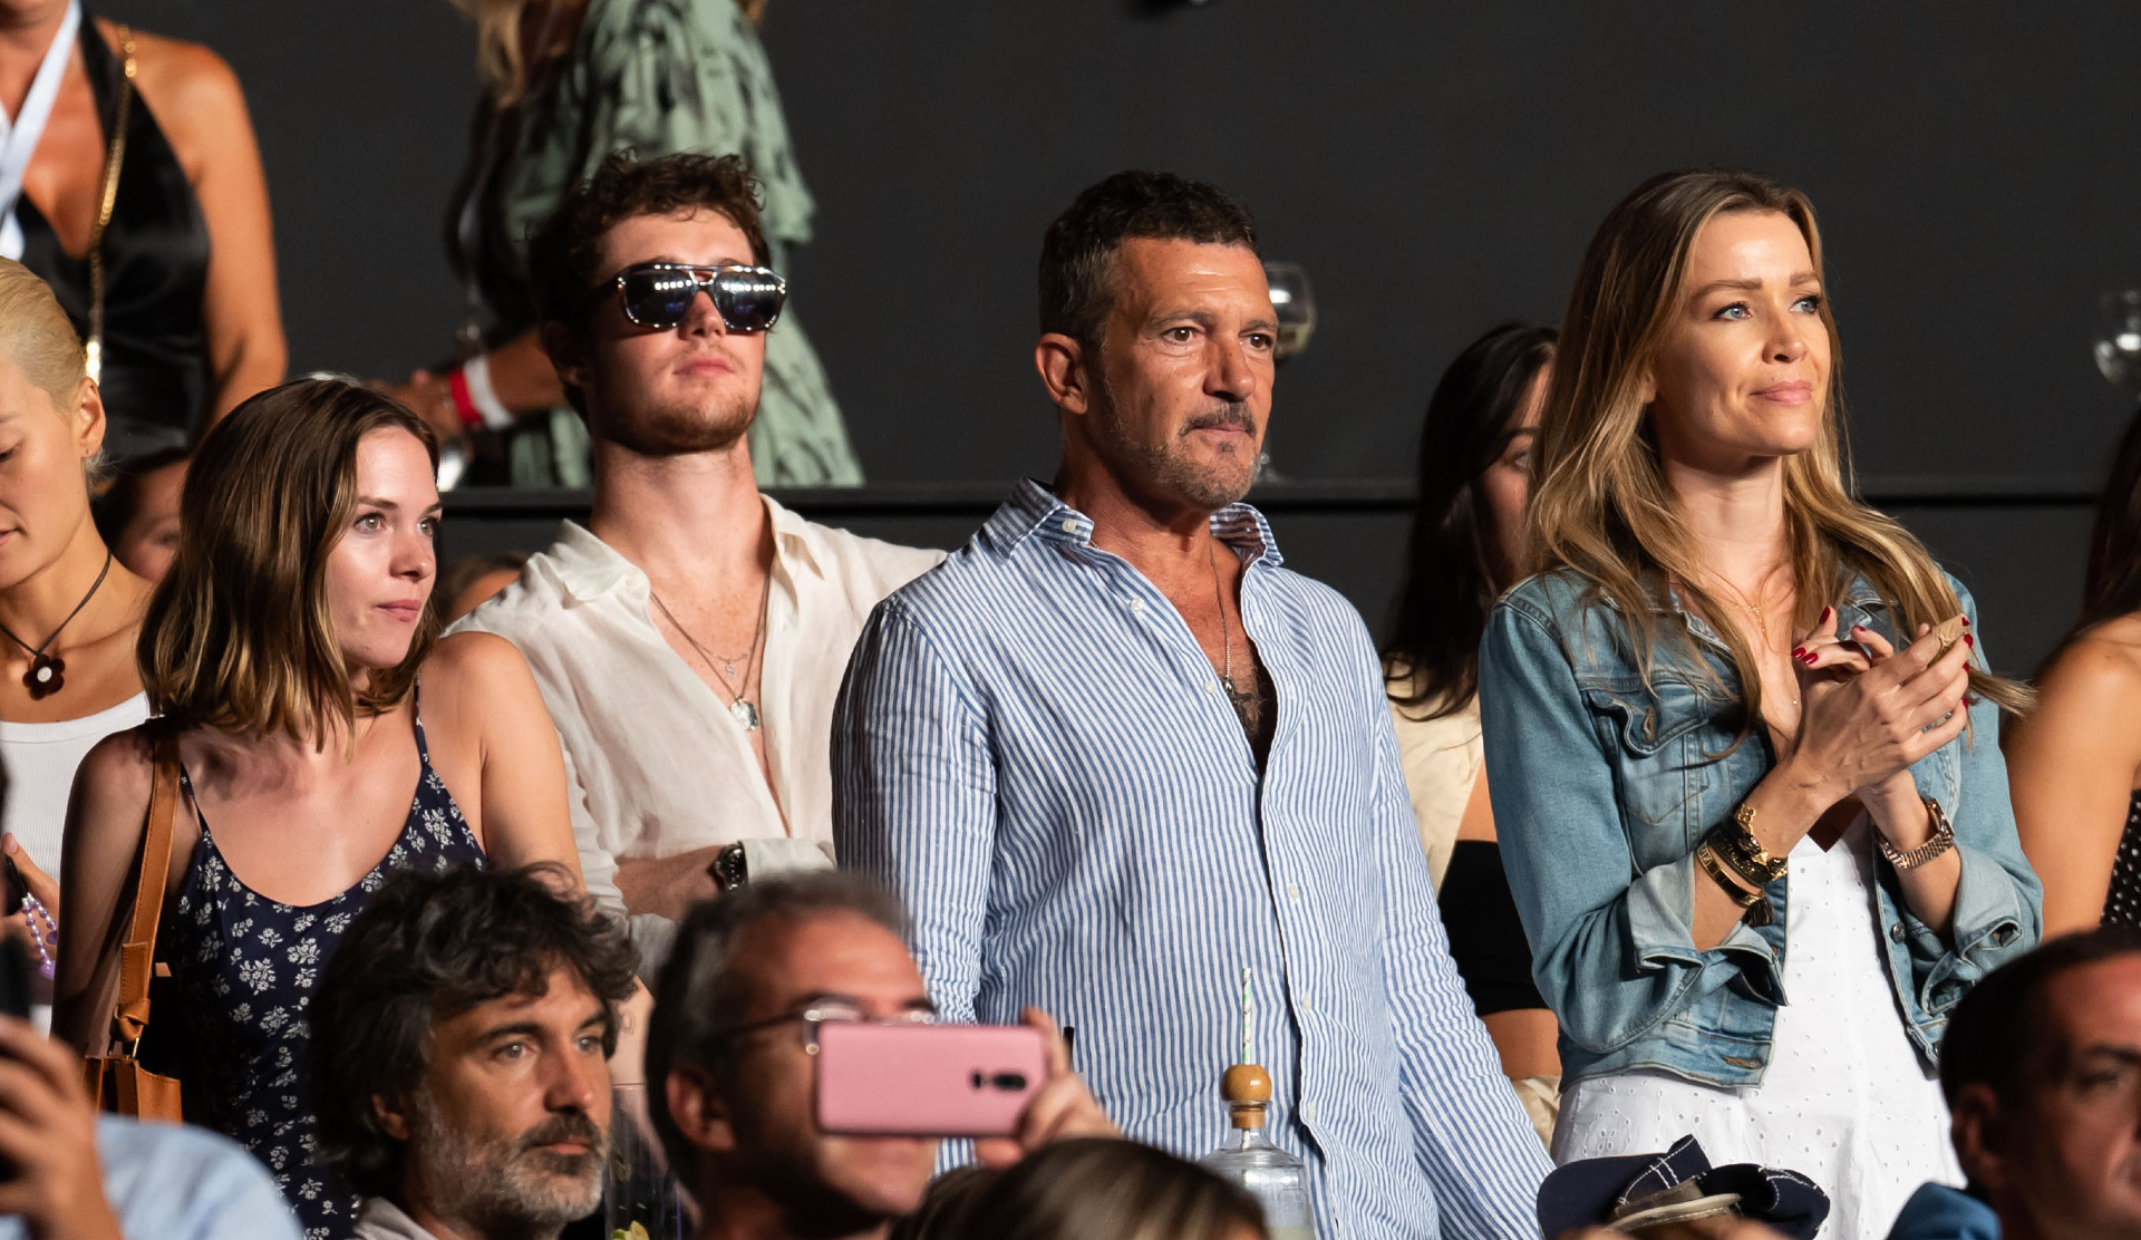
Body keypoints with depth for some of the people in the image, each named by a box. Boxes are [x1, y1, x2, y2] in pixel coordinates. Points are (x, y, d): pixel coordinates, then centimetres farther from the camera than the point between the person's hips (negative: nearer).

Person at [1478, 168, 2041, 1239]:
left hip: (1908, 1143, 4)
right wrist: (1808, 778, -16)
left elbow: (2008, 950, 7)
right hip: (1672, 1148, -4)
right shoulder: (1554, 637, -4)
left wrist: (1894, 800, -11)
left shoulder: (1914, 604, 8)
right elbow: (1586, 981, -12)